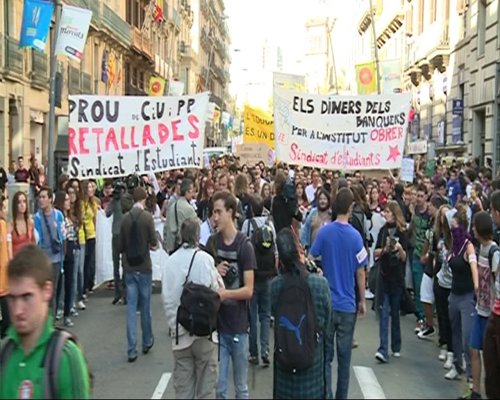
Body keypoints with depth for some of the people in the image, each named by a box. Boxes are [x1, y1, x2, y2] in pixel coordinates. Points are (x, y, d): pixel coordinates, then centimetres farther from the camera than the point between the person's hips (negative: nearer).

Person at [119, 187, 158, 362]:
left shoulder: (125, 218, 0)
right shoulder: (147, 217, -10)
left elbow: (121, 246, 5)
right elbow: (154, 243, -13)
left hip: (129, 268, 3)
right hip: (144, 267, -2)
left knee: (131, 308, 3)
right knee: (145, 306, 11)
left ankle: (132, 350, 2)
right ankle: (147, 342, 27)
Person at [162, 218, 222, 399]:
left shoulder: (170, 262, -3)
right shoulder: (205, 259, -13)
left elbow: (166, 299, -1)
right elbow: (217, 292, -11)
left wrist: (173, 324, 8)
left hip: (180, 333, 3)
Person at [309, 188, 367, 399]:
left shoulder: (324, 232, -7)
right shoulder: (355, 236, -10)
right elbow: (360, 273, -5)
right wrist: (363, 301, 8)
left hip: (326, 303, 1)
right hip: (347, 304, -1)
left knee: (326, 354, 8)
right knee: (344, 356, 11)